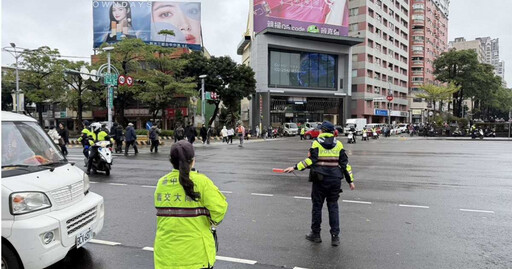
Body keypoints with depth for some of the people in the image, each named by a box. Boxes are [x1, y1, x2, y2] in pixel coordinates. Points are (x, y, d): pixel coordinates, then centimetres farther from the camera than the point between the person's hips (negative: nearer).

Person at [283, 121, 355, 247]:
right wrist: (350, 180, 10)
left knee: (317, 206, 9)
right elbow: (345, 163, 6)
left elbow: (310, 160, -14)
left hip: (320, 179, -3)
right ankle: (335, 236, 11)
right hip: (335, 180, 3)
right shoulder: (338, 144, 7)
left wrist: (295, 167, -11)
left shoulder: (316, 143, -3)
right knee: (333, 207, 11)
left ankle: (315, 234, 20)